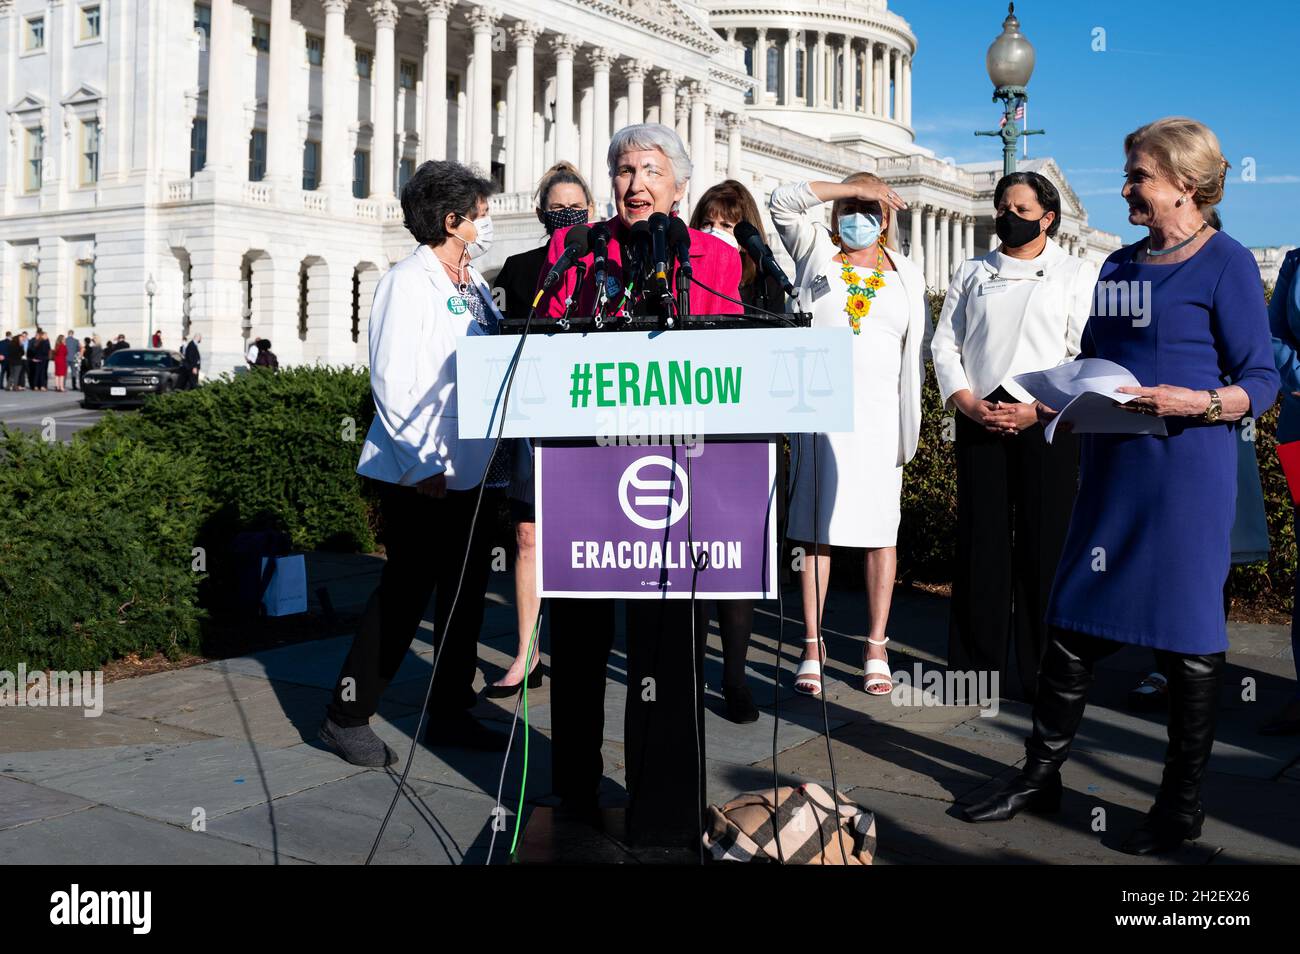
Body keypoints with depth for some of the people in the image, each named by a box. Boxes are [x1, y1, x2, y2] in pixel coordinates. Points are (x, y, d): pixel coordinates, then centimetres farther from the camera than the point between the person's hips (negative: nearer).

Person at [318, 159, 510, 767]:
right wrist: (420, 464, -17)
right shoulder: (408, 283, -8)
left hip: (472, 469, 8)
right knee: (404, 593, -4)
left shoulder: (475, 287, 15)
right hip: (420, 473, -8)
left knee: (466, 593, 11)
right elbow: (391, 382, -14)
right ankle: (347, 717, 8)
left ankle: (451, 715, 22)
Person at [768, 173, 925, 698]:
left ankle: (876, 648, 6)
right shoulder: (815, 251, 12)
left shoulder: (907, 274, 14)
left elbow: (918, 349, 12)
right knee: (815, 526, -1)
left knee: (880, 527, 0)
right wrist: (853, 186, -5)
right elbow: (783, 200, -1)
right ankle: (812, 648, 4)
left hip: (878, 411, 1)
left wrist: (909, 419, 5)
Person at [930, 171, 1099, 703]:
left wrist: (1038, 409, -12)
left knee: (1044, 543, -3)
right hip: (979, 421, 3)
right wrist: (967, 402, -4)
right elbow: (944, 343, 11)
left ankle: (1043, 674, 5)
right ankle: (977, 664, 11)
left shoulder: (1076, 274, 9)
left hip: (1046, 423, -2)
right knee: (980, 541, 2)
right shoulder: (972, 272, 18)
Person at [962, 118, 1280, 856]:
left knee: (1188, 639, 3)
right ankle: (1042, 776, 23)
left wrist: (1195, 402, -24)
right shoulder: (1121, 264, 15)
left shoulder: (1225, 263, -5)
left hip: (1186, 471, -7)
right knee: (1072, 623, 9)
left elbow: (1261, 383, -7)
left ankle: (1182, 807, 18)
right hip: (1111, 466, 7)